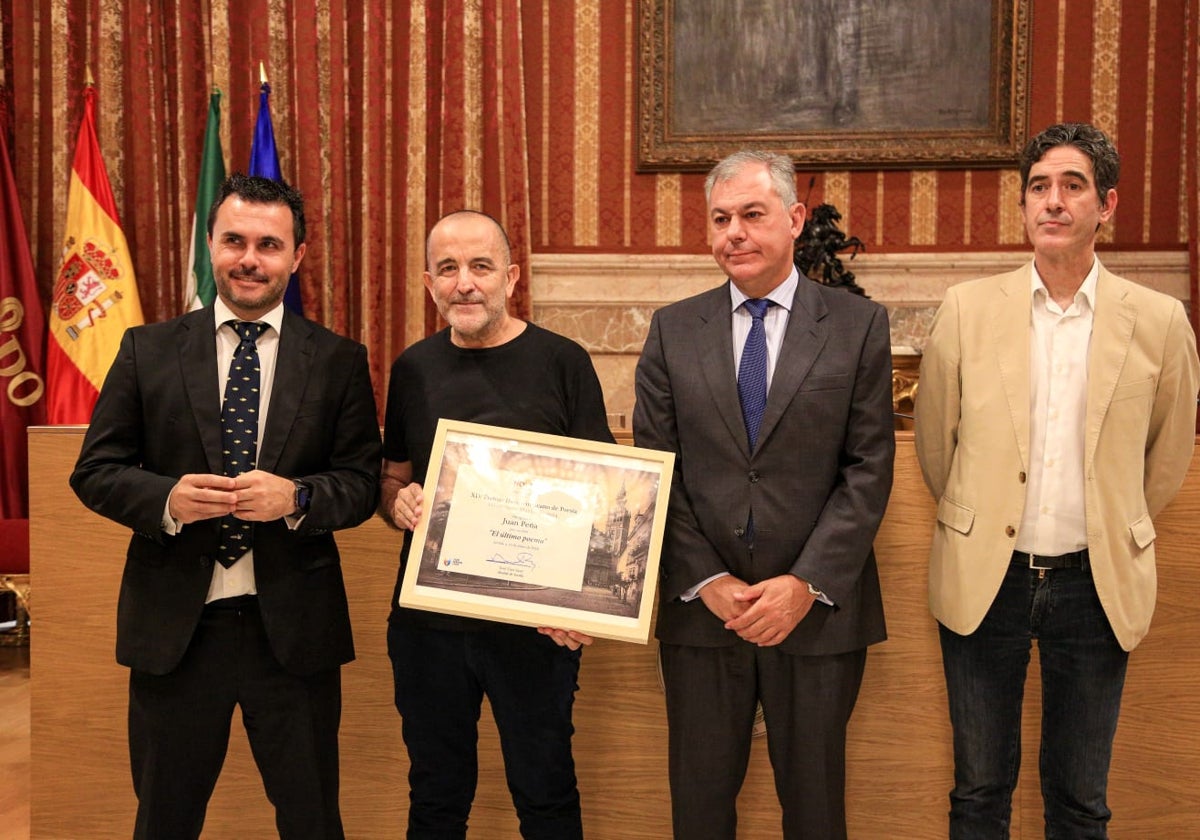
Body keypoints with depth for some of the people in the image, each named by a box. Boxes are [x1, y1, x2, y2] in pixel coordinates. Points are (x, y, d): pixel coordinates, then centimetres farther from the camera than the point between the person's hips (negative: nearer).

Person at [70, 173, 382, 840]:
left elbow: (363, 483, 1)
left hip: (294, 628, 0)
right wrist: (167, 499, -17)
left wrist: (297, 497, -20)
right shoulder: (147, 351, 3)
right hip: (173, 627, 1)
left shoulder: (339, 361, 1)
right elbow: (94, 472, 3)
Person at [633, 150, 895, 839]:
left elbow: (869, 469, -5)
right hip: (701, 610, 1)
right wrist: (707, 581, -9)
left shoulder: (858, 325, 0)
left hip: (819, 610, -1)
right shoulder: (674, 330, 4)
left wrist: (807, 584, -13)